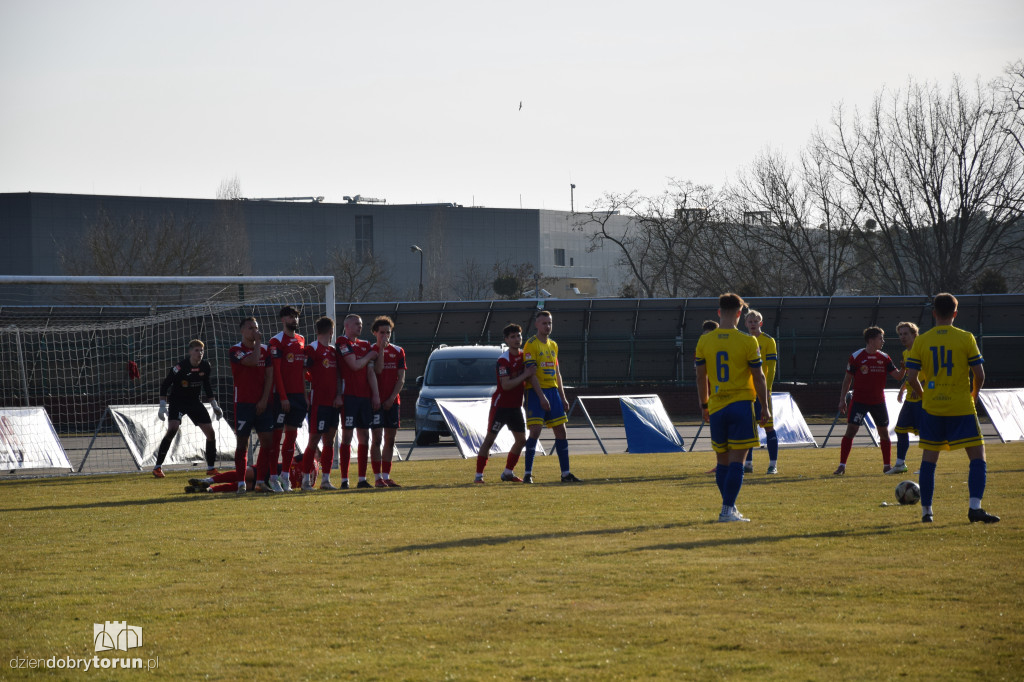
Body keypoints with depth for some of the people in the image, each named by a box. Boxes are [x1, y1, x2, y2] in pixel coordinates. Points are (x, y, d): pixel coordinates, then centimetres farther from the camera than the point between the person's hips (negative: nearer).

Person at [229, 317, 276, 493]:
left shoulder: (265, 350, 11)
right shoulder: (235, 350, -3)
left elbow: (269, 376, 6)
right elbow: (252, 361, -20)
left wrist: (264, 399, -3)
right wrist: (257, 342, -6)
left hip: (263, 404, 4)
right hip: (243, 404, -4)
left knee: (267, 440, -3)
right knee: (242, 443, -1)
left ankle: (261, 482, 3)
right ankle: (241, 483, 3)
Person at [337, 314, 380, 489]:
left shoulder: (365, 345, 17)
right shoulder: (343, 342, -4)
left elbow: (370, 372, 13)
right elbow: (354, 365, -13)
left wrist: (376, 394, 5)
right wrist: (369, 356, 4)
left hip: (365, 396, 7)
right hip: (349, 396, -7)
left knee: (364, 437, 7)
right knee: (347, 436, -7)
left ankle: (362, 479, 11)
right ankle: (344, 480, -6)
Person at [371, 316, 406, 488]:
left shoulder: (398, 351, 10)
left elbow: (401, 379, 6)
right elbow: (378, 370, -16)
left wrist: (392, 398, -5)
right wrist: (381, 348, -16)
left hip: (392, 401, 4)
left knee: (390, 440, 6)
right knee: (376, 439, -6)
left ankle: (386, 476, 11)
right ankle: (378, 478, -3)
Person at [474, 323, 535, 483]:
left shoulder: (524, 355, 6)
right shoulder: (503, 360, -17)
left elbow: (528, 379, 19)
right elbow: (506, 385, -25)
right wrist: (525, 375, -25)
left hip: (516, 406, 8)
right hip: (501, 405, -8)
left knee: (521, 440, 7)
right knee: (489, 439, -5)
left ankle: (508, 472, 19)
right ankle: (479, 475, -3)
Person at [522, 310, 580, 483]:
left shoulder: (553, 345, 15)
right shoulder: (531, 345, -7)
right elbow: (531, 373, -14)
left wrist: (562, 397, 14)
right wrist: (541, 396, -20)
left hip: (553, 391, 7)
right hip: (537, 392, -7)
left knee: (561, 431, 5)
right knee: (535, 431, -13)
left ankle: (565, 473, 9)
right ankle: (528, 473, -7)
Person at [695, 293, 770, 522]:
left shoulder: (704, 341, 2)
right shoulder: (747, 342, -8)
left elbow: (701, 377, 9)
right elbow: (758, 377, -4)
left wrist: (704, 406, 20)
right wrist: (765, 407, 6)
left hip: (716, 407, 4)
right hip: (741, 405, -4)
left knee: (723, 461, 12)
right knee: (736, 462, -4)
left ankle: (729, 507, 19)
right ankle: (728, 510, -10)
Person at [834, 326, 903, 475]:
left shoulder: (884, 358, 5)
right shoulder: (856, 357, -4)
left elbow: (897, 376, 3)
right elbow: (848, 379, 2)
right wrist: (842, 400, -1)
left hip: (878, 402, 4)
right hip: (859, 401, -4)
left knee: (884, 432, 7)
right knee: (851, 430, -12)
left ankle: (887, 466, 20)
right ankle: (842, 466, -8)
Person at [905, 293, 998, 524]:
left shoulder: (921, 341, 0)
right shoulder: (966, 338, -5)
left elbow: (911, 377, -2)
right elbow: (979, 374, -6)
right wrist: (974, 393, 13)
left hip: (931, 407, 3)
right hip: (961, 407, -3)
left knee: (929, 458, 12)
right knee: (978, 456, 1)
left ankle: (926, 511, 13)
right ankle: (974, 507, -13)